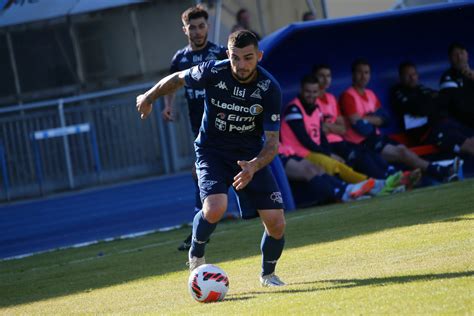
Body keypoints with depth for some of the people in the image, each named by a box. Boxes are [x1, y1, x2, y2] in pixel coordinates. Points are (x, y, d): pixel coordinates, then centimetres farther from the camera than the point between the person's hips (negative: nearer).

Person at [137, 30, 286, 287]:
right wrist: (148, 97, 14)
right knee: (215, 208, -30)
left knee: (276, 224, -8)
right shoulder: (213, 72, -20)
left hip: (251, 157, 1)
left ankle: (268, 274, 24)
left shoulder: (269, 88, -19)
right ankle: (196, 255, 3)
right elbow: (177, 79, 2)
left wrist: (254, 166, -37)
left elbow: (272, 142, -18)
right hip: (212, 152, -1)